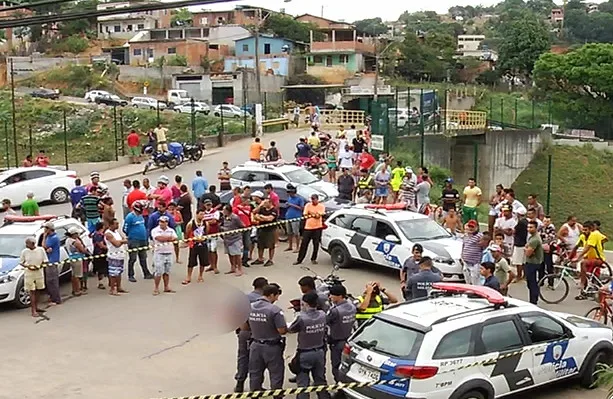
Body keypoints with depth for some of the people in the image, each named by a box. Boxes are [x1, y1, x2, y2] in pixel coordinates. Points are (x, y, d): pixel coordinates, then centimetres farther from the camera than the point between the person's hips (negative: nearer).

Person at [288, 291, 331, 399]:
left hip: (305, 354, -5)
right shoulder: (322, 315, -8)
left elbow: (290, 329, -10)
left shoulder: (301, 318, -23)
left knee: (303, 383, 4)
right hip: (320, 352, 5)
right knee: (321, 380, 19)